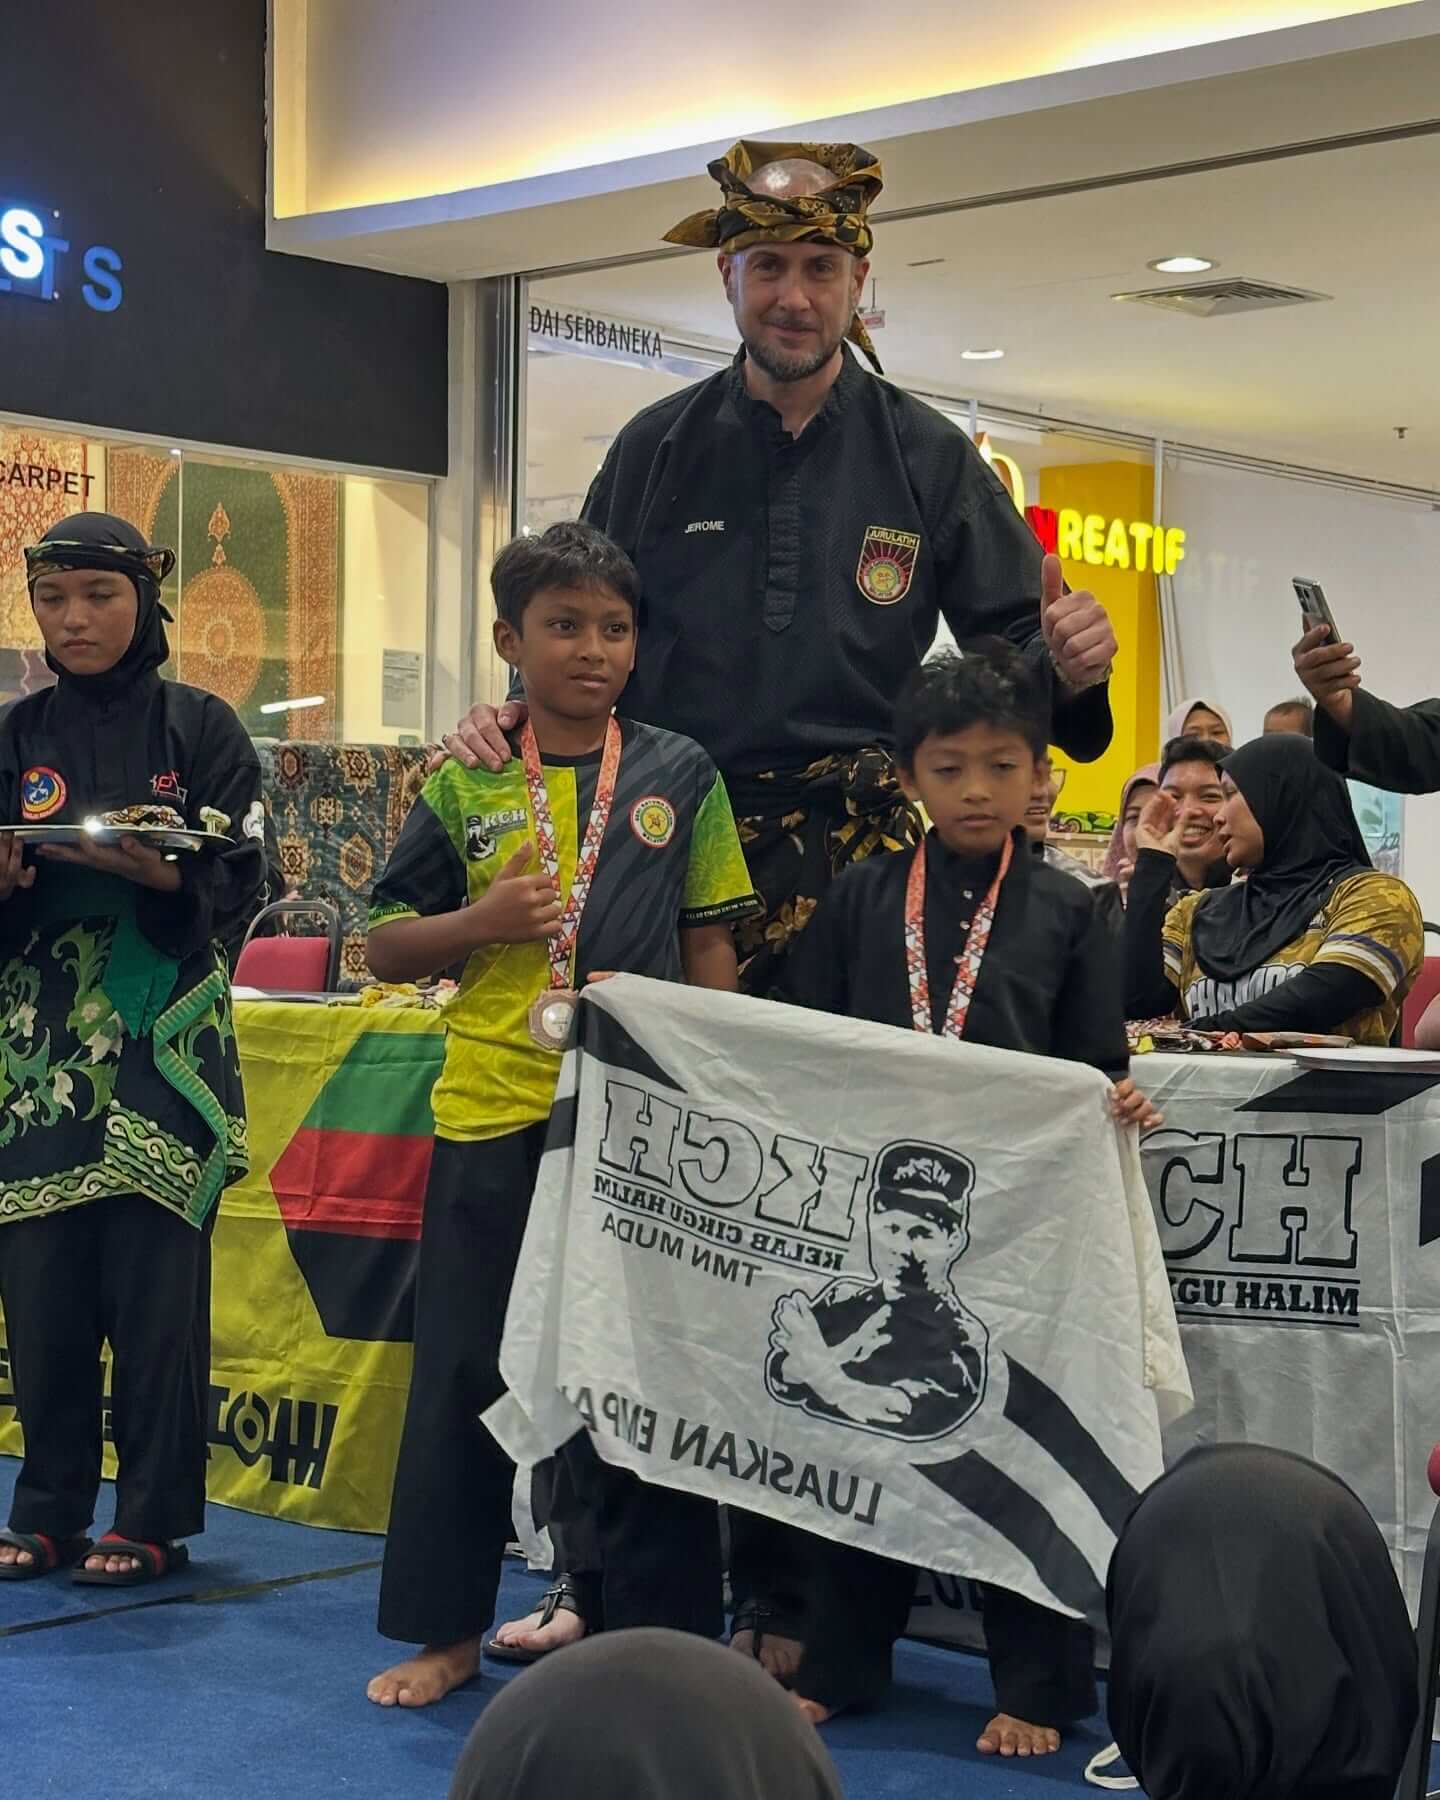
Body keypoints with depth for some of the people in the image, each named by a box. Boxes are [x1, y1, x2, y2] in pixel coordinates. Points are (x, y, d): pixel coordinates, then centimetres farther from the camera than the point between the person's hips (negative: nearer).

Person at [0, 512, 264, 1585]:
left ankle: (154, 1519, 6)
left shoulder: (200, 727, 3)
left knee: (157, 1281, -4)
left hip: (163, 1044, -3)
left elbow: (237, 885, -3)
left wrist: (149, 869, -21)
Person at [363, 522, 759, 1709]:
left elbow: (711, 946, 6)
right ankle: (448, 1627, 20)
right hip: (491, 1116, 1)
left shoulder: (680, 775, 3)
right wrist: (482, 922, -10)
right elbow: (387, 951, 8)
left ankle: (658, 1627, 18)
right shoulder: (467, 785, 4)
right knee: (465, 1366, 6)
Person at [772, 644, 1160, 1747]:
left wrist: (1121, 1104, -18)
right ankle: (839, 1664, 26)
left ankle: (1038, 1686, 17)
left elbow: (1096, 1067, 3)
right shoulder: (861, 901, 6)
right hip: (869, 1207, 2)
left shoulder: (1066, 912, 2)